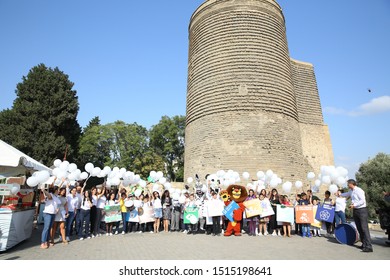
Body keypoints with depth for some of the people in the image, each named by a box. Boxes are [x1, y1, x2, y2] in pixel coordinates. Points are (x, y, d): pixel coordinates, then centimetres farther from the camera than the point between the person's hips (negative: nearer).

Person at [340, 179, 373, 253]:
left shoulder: (359, 191, -14)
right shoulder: (351, 191, 13)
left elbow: (362, 201, -19)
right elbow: (346, 194, 34)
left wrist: (354, 205, -19)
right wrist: (340, 194, 41)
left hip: (362, 210, -9)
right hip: (355, 211, 9)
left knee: (364, 228, -12)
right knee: (359, 229, 9)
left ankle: (369, 247, -12)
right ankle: (364, 244, 15)